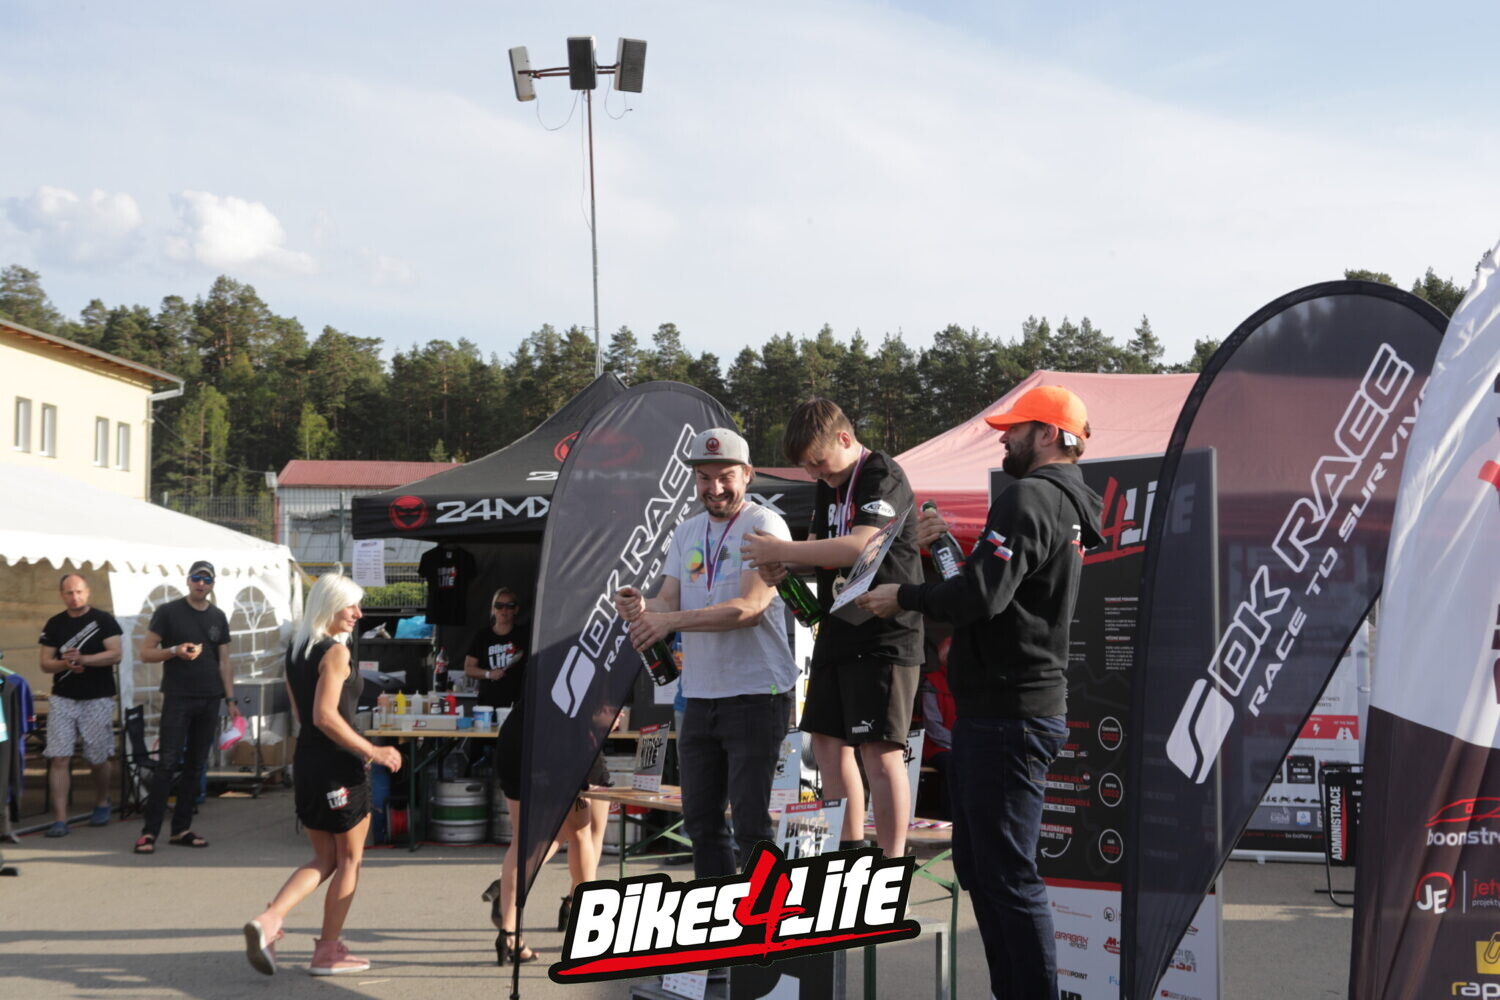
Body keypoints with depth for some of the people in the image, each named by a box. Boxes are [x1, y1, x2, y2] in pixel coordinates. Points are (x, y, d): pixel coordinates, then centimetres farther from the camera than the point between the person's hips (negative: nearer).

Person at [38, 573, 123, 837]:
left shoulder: (103, 620, -1)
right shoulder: (54, 624, 8)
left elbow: (115, 654, -10)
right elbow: (45, 664, 6)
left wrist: (82, 659, -23)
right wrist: (65, 663, -16)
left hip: (97, 699, -2)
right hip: (63, 699, 2)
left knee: (98, 758, 6)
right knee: (59, 758, -7)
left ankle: (102, 804, 31)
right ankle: (59, 819, -8)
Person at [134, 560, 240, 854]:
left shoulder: (218, 617, 12)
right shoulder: (168, 612, -1)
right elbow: (146, 652, -1)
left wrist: (230, 700, 7)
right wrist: (175, 651, -19)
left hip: (209, 700, 4)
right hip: (177, 699, -4)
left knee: (195, 766, 6)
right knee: (168, 763, -9)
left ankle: (181, 829, 12)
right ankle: (149, 831, -5)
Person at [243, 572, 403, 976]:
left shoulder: (295, 649, 12)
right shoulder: (335, 652, -15)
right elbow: (325, 716, -24)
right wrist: (371, 750, -19)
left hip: (306, 761, 8)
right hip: (339, 765, -8)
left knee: (324, 859, 16)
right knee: (349, 859, 7)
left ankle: (268, 921, -5)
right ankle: (328, 952, 12)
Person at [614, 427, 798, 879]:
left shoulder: (764, 526, -8)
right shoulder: (687, 532, 15)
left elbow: (749, 608, -19)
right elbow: (667, 603, 8)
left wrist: (671, 621, -25)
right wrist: (641, 607, -16)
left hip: (757, 694, -7)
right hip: (699, 696, 7)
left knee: (750, 820, -7)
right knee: (701, 819, 13)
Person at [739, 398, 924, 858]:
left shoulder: (884, 477, -13)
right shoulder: (828, 486, 16)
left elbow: (860, 546, -26)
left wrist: (781, 550, -20)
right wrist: (786, 569, 0)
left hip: (886, 635, -9)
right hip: (837, 632, 9)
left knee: (880, 751, -10)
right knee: (828, 743, 11)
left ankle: (892, 864, -4)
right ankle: (850, 851, 21)